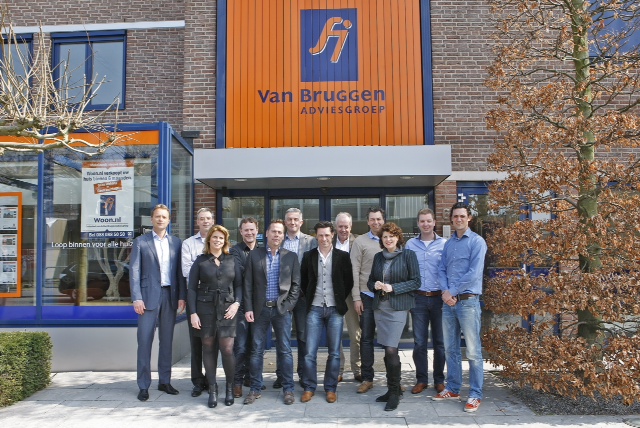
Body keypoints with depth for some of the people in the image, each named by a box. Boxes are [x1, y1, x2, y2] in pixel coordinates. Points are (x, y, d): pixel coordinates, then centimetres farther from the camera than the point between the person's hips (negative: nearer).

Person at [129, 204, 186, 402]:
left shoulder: (176, 242, 10)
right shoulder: (140, 242, 2)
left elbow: (180, 272, 8)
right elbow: (134, 271, -2)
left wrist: (182, 296, 1)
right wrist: (137, 298, -10)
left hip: (170, 296, 3)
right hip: (149, 296, -3)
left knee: (167, 340, 9)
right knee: (145, 341, -1)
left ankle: (165, 381, 20)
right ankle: (143, 385, 9)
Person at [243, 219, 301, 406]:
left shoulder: (291, 257, 6)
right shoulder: (254, 255, 4)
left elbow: (296, 284, 5)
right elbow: (248, 284, 2)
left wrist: (288, 305, -5)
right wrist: (248, 308, -4)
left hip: (282, 309, 0)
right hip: (260, 309, 1)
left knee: (285, 350, 3)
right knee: (256, 350, 6)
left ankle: (288, 389, 13)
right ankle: (255, 389, 17)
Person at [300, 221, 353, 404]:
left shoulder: (342, 256, 0)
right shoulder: (308, 256, 4)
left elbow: (349, 281, 7)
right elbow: (303, 281, 12)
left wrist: (340, 300, 4)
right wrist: (309, 298, 8)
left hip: (335, 309, 0)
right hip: (315, 309, 1)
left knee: (334, 353, 4)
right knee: (310, 352, 0)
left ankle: (331, 388, 18)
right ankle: (309, 387, 14)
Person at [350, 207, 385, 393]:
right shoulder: (360, 241, 1)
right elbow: (355, 271, -2)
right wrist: (356, 298, -6)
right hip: (367, 295, -1)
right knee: (366, 337, 4)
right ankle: (367, 378, 14)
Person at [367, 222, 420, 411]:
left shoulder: (408, 255, -3)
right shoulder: (378, 257, 11)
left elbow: (416, 282, -5)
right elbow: (370, 281, 17)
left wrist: (393, 288, -15)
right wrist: (375, 285, -6)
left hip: (398, 307, -5)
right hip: (380, 307, 5)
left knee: (391, 349, -13)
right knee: (387, 350, 10)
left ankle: (394, 392, 2)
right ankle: (392, 389, 23)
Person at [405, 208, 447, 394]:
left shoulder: (444, 244, 0)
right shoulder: (410, 244, 5)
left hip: (438, 297, -1)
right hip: (418, 298, 1)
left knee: (439, 341, 8)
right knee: (419, 342, 6)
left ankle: (439, 379, 21)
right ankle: (421, 379, 18)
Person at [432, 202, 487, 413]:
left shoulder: (476, 241, -6)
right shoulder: (448, 243, 14)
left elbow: (474, 273, -14)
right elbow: (441, 270, 11)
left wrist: (452, 292, -10)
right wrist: (445, 291, -7)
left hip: (468, 301, -6)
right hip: (448, 302, 6)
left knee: (473, 350, -1)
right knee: (450, 349, 13)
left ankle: (475, 394, 8)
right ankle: (453, 389, 25)